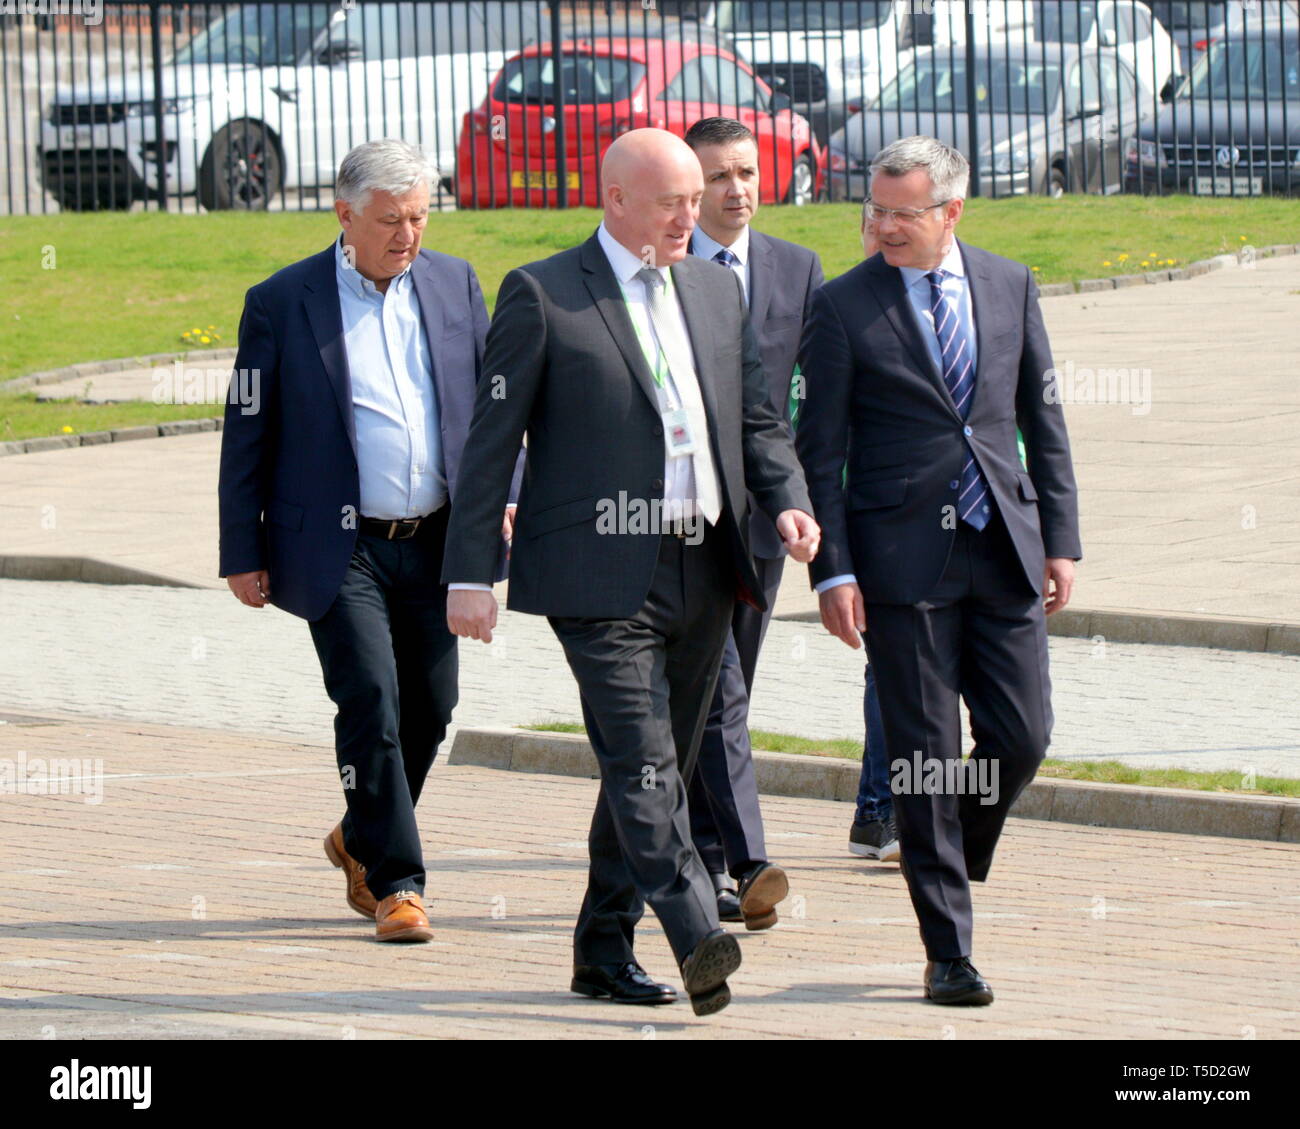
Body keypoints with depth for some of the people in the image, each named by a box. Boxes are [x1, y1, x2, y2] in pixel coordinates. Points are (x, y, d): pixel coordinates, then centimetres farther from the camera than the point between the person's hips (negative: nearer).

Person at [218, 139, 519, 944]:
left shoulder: (455, 285, 7)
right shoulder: (281, 303, -3)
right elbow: (247, 438, 1)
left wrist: (506, 493, -1)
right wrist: (244, 554, -2)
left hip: (436, 543, 4)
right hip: (340, 548, -4)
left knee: (430, 706, 7)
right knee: (370, 699, -14)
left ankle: (363, 839, 32)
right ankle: (395, 883, -7)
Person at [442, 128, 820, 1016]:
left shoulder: (717, 290, 15)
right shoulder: (542, 296, -3)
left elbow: (757, 418, 18)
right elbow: (492, 442, -3)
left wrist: (788, 501, -2)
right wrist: (471, 573, -8)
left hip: (702, 572, 6)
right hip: (601, 575, -6)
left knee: (655, 767, 10)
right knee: (641, 762, -15)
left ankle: (604, 950, 20)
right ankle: (699, 941, -26)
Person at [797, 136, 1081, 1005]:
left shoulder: (1010, 288, 8)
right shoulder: (844, 307, -2)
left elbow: (1043, 419, 12)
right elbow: (821, 452, -2)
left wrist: (1061, 538, 6)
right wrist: (833, 569, -8)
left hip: (1004, 548, 3)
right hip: (903, 557, -3)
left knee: (1022, 737, -1)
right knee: (925, 756, -2)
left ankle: (957, 861, 27)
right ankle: (949, 950, 3)